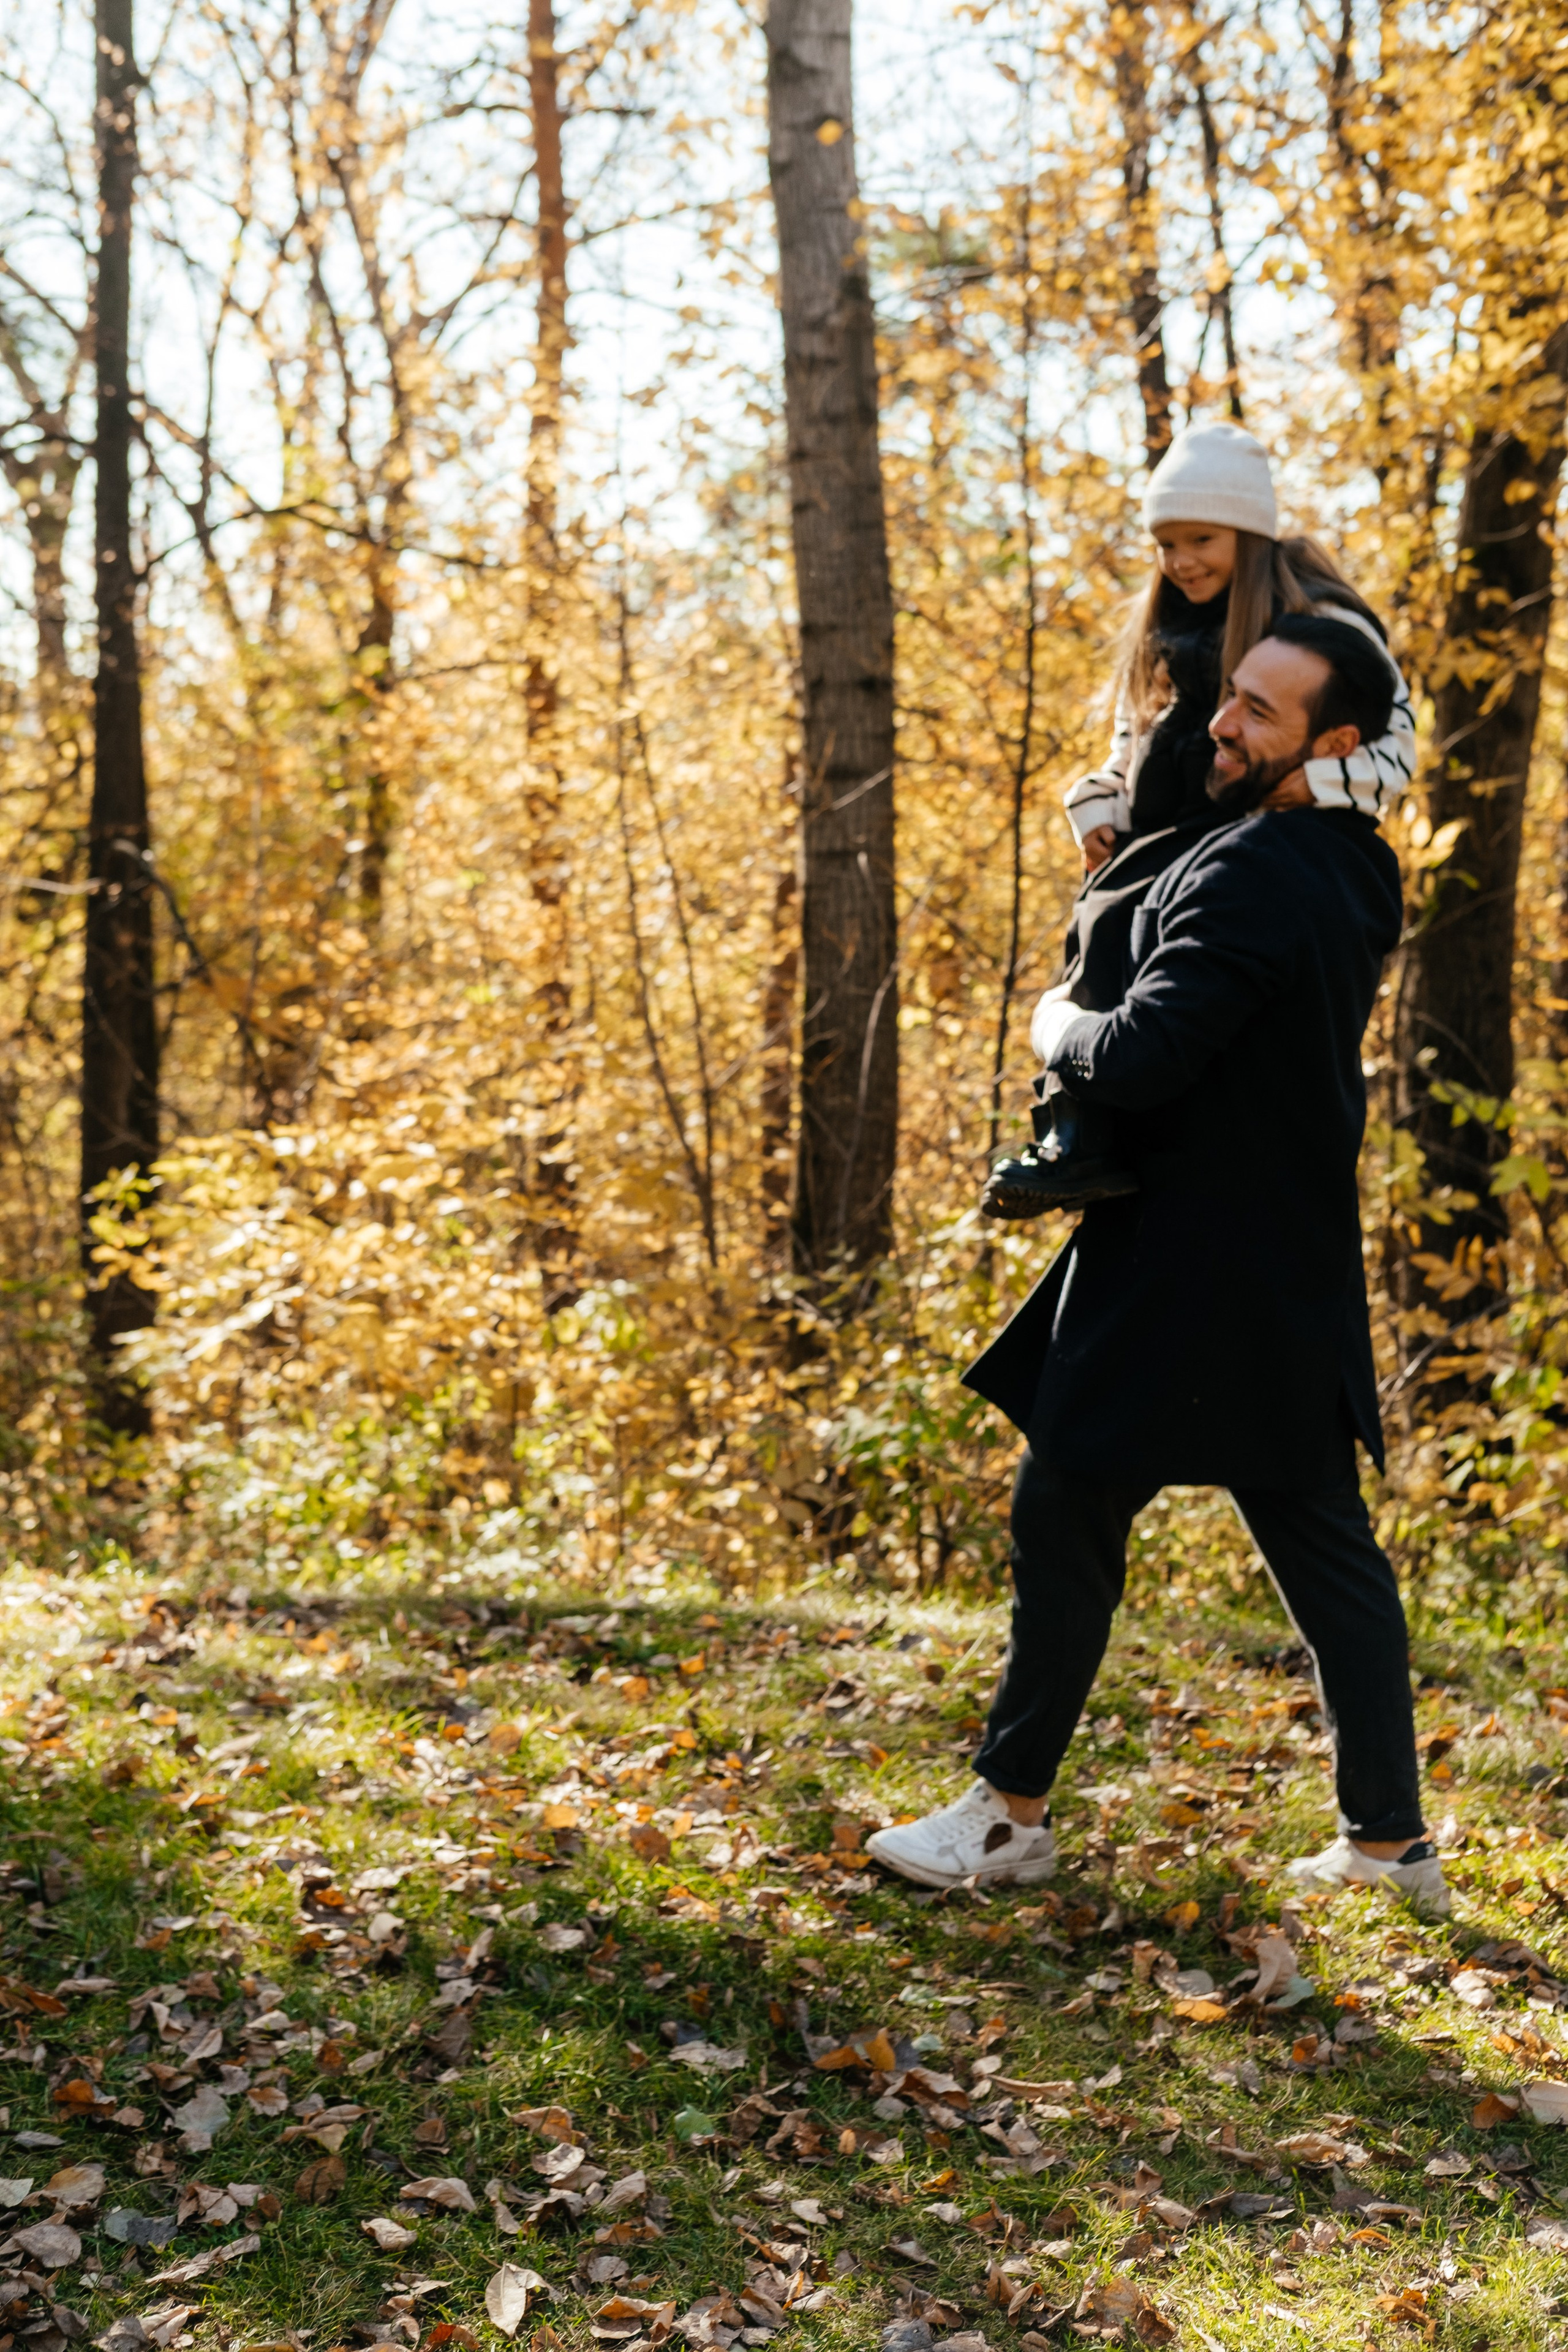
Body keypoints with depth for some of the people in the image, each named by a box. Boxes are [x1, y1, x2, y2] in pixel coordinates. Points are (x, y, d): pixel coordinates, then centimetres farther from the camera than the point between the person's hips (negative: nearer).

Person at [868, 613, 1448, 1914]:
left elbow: (1139, 1059, -27)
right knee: (1325, 1544, 12)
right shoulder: (1348, 877, 11)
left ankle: (1015, 1810, 12)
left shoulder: (1254, 878, -21)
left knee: (1067, 1513, 1)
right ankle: (1390, 1838, 18)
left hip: (1194, 1267, -9)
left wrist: (1057, 1020, -5)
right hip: (1290, 1273, 9)